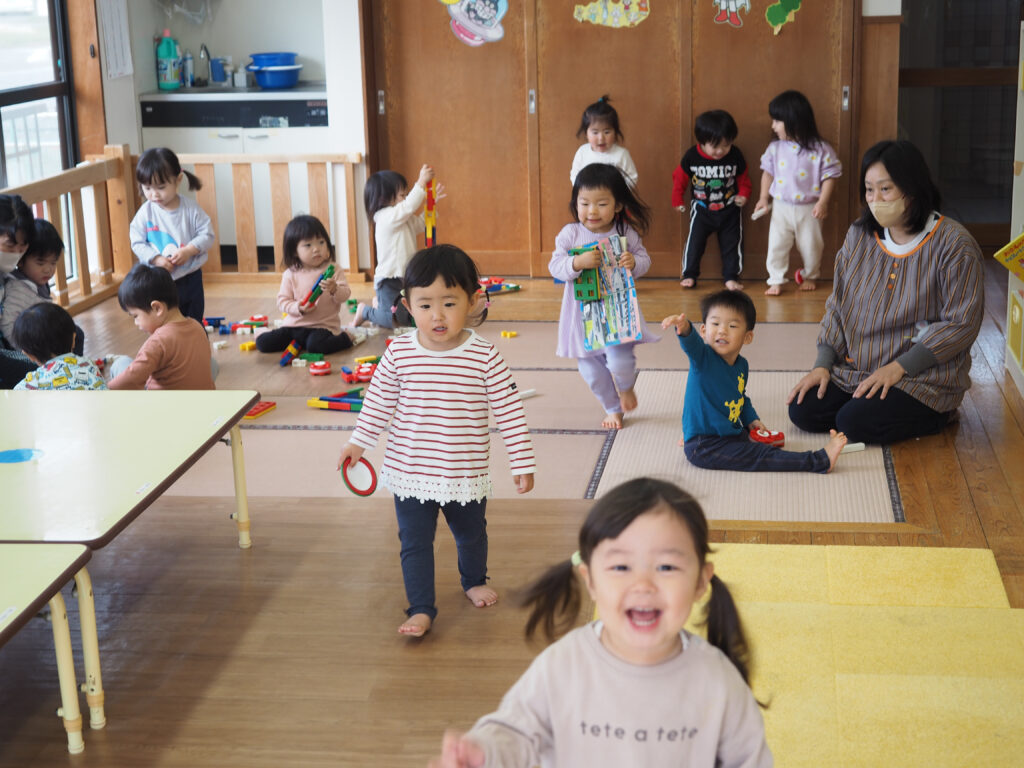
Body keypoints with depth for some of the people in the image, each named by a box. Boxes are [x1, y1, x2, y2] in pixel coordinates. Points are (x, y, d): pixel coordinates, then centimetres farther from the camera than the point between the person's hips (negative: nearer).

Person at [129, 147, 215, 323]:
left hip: (190, 277, 0)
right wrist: (155, 259, -21)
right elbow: (137, 243, -5)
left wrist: (189, 250, -22)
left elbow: (207, 234, -7)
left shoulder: (190, 208, -8)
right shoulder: (146, 212, -7)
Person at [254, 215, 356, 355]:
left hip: (323, 326, -3)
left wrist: (334, 289, -29)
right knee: (263, 343, -9)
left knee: (316, 345, -34)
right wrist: (297, 308, -18)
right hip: (294, 325, 3)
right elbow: (282, 300, 2)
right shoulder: (290, 274, 2)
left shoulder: (332, 270, -2)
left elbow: (345, 295, -7)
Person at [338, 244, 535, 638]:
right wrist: (358, 443, 6)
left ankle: (474, 580, 50)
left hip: (466, 474, 0)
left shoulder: (484, 356, -14)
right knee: (414, 543, 4)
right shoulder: (398, 353, -10)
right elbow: (379, 401, 3)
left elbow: (509, 411, -9)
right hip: (409, 472, 0)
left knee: (471, 533, 23)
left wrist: (522, 462, -8)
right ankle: (421, 609, 16)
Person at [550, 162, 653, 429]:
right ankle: (612, 408, 37)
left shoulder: (626, 233, -5)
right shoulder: (570, 234, -7)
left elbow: (645, 260, 5)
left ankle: (626, 388, 23)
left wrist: (634, 262, -18)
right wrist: (578, 262, -29)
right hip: (584, 311, 1)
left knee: (620, 359, -15)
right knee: (590, 367, 10)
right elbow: (555, 267, -11)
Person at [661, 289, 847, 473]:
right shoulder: (702, 357, -16)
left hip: (731, 433, 9)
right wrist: (684, 328, -59)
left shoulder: (742, 365, 7)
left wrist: (751, 419, 12)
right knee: (758, 455, -16)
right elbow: (690, 343, -39)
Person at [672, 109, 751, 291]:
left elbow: (743, 177, 4)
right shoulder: (691, 157, -15)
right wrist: (678, 200, 2)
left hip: (729, 210, 1)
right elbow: (680, 178, -2)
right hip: (701, 209, -1)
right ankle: (689, 275, 14)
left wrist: (743, 194, -9)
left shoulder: (735, 156, -12)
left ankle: (731, 277, 16)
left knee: (732, 243, 5)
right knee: (694, 241, 2)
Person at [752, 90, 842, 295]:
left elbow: (829, 176, -9)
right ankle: (776, 280, 9)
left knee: (811, 245, 12)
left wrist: (823, 202, -16)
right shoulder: (775, 148, -1)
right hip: (781, 207, 2)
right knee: (776, 244, -2)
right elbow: (768, 172, 9)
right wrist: (763, 198, 3)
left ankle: (809, 276, 35)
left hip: (809, 209, -2)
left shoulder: (820, 149, -12)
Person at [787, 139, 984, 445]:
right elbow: (838, 305, 9)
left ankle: (937, 415, 4)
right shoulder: (859, 235, 5)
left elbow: (961, 325, -15)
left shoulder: (954, 245, -13)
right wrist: (823, 363, -4)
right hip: (855, 369, 6)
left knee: (855, 423, -24)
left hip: (922, 378, -6)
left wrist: (898, 368, -20)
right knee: (803, 411, -12)